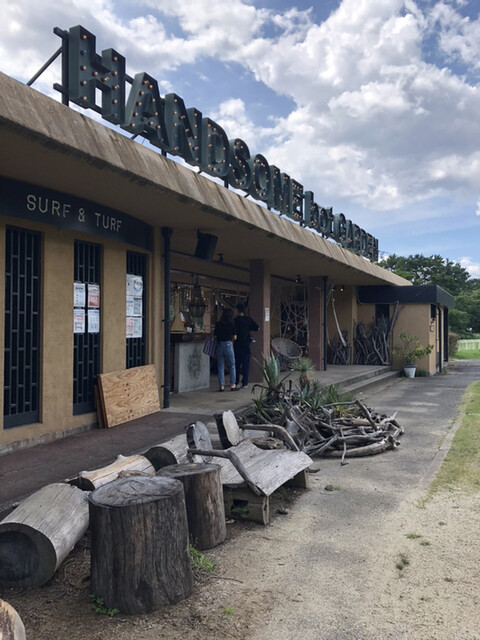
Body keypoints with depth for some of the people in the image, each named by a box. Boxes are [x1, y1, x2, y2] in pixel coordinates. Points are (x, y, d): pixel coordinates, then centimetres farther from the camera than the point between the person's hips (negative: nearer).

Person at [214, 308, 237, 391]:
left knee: (220, 367, 8)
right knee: (232, 366, 10)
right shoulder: (231, 324, -3)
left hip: (219, 345, 3)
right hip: (228, 344, -2)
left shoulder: (217, 324, 4)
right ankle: (233, 385, 9)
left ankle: (221, 385, 7)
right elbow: (234, 337, -1)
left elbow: (215, 336, 5)